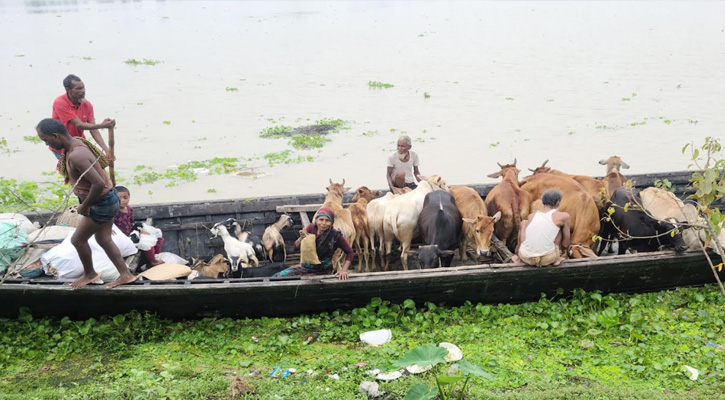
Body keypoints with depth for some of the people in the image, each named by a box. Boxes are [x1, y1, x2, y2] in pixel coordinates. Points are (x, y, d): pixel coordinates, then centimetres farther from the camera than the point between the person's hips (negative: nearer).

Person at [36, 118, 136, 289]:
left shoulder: (76, 156, -29)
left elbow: (99, 184, -35)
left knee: (77, 239, 7)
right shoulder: (77, 143, 2)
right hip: (106, 200, 10)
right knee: (104, 240, 18)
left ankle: (89, 274, 29)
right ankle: (125, 275, 27)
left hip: (102, 203, -10)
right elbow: (99, 159, 19)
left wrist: (84, 206, -20)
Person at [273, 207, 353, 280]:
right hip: (305, 267, 4)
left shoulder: (335, 236, -19)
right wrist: (301, 238, -25)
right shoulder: (311, 228, -11)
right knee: (278, 277, -4)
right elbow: (296, 247, -4)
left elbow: (349, 252, -6)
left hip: (322, 272, -4)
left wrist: (344, 270, -17)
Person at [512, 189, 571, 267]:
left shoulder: (531, 216, 12)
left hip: (526, 258, 2)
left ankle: (519, 255, 28)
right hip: (546, 260, -2)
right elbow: (565, 244, 11)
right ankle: (556, 258, 19)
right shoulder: (564, 216, 3)